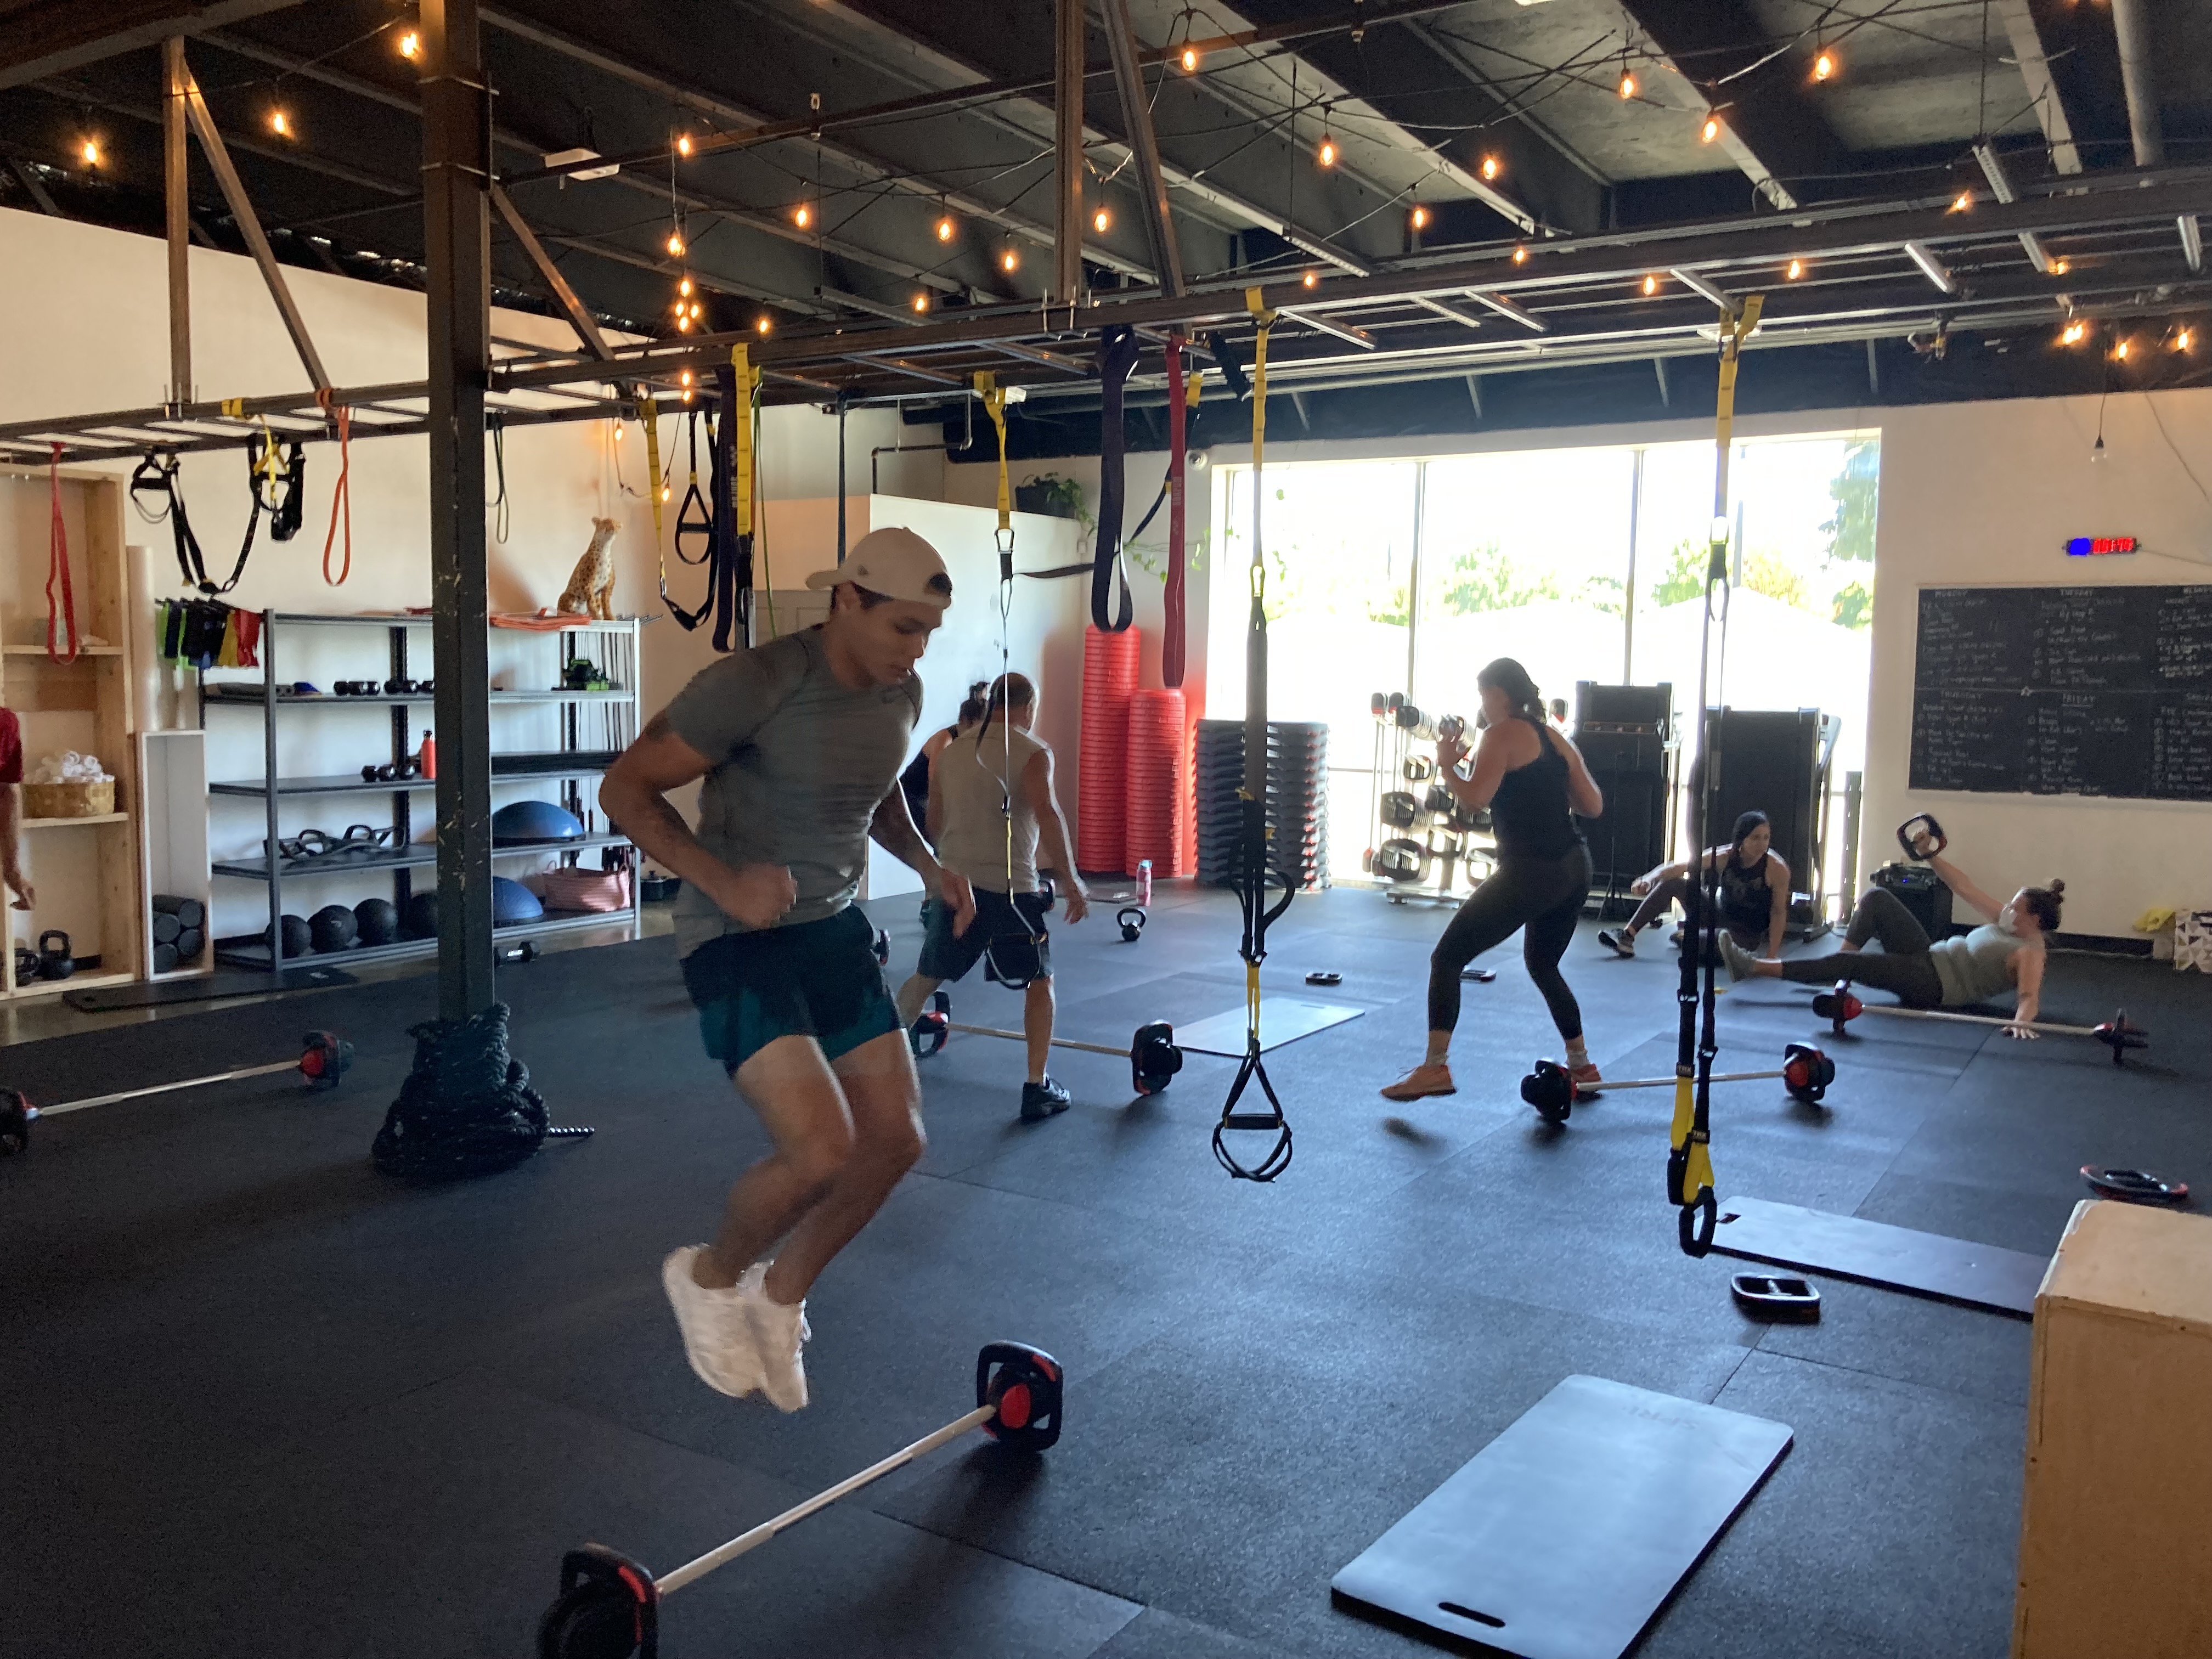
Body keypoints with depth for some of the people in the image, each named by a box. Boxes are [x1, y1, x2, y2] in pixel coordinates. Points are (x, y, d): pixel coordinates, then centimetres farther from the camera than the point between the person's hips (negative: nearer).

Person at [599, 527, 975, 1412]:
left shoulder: (901, 695, 1)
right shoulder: (753, 684, -22)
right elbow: (625, 788, -16)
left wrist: (925, 861, 2)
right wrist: (724, 881, -29)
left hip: (834, 929, 8)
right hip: (739, 941, -7)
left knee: (895, 1139, 4)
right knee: (822, 1149, -20)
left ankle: (781, 1295, 28)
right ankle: (711, 1275, 13)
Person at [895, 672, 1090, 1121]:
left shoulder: (951, 752, 12)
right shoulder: (1032, 754, -5)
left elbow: (934, 823, 18)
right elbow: (1047, 815, -20)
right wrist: (1070, 881, -18)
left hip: (953, 882, 4)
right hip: (1009, 887, -4)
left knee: (926, 977, 20)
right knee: (1039, 981, 11)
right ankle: (1037, 1089, 9)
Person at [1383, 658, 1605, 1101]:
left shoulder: (1503, 734, -5)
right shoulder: (1557, 739, 16)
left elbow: (1475, 798, -18)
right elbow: (1593, 806, 15)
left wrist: (1446, 766, 0)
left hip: (1530, 873, -8)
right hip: (1575, 869, 8)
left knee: (1446, 959, -1)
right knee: (1542, 966, 29)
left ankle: (1435, 1069, -9)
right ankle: (1581, 1066, 35)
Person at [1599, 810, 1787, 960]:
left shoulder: (1777, 870, -22)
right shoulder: (1724, 857, -13)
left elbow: (1779, 913, -14)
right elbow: (1679, 867, -15)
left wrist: (1771, 957, -17)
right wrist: (1649, 878, -33)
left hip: (1747, 935, -5)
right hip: (1721, 918, 5)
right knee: (1672, 883, -10)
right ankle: (1627, 937, -9)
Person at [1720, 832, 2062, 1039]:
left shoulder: (2030, 953, -12)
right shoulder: (2008, 922, 11)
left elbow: (2029, 995, -30)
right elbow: (1963, 887, 13)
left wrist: (2022, 1021, -53)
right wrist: (1928, 854, 8)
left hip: (1931, 985, -9)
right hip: (1930, 956, 9)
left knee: (1846, 963, -23)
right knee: (1875, 897, -1)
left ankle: (1752, 967, -24)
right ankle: (1840, 973, 2)